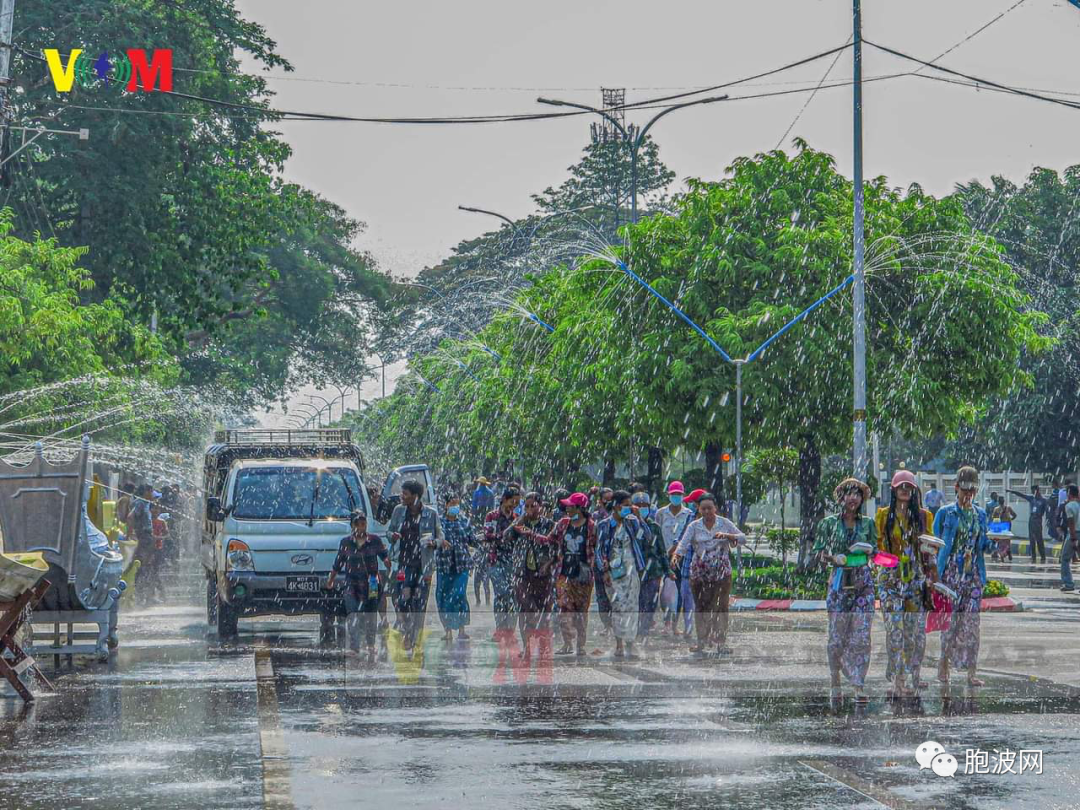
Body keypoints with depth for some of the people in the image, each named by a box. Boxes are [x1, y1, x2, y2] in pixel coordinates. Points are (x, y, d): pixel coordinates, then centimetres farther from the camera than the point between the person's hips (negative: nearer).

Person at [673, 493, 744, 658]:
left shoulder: (724, 523, 4)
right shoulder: (694, 527, 3)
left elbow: (742, 537, -1)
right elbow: (683, 543, -10)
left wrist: (727, 536, -19)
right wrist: (677, 556, -30)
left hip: (722, 571, 0)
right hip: (700, 572, 1)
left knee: (720, 607, -4)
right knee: (701, 607, 0)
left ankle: (721, 644, 2)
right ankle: (702, 643, 8)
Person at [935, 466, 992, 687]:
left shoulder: (981, 515, 12)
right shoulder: (946, 513, 1)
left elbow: (982, 545, 17)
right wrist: (933, 572, -8)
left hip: (973, 575, 3)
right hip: (950, 574, -3)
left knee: (971, 621, 0)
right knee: (950, 619, -2)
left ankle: (971, 672, 0)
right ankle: (944, 663, 10)